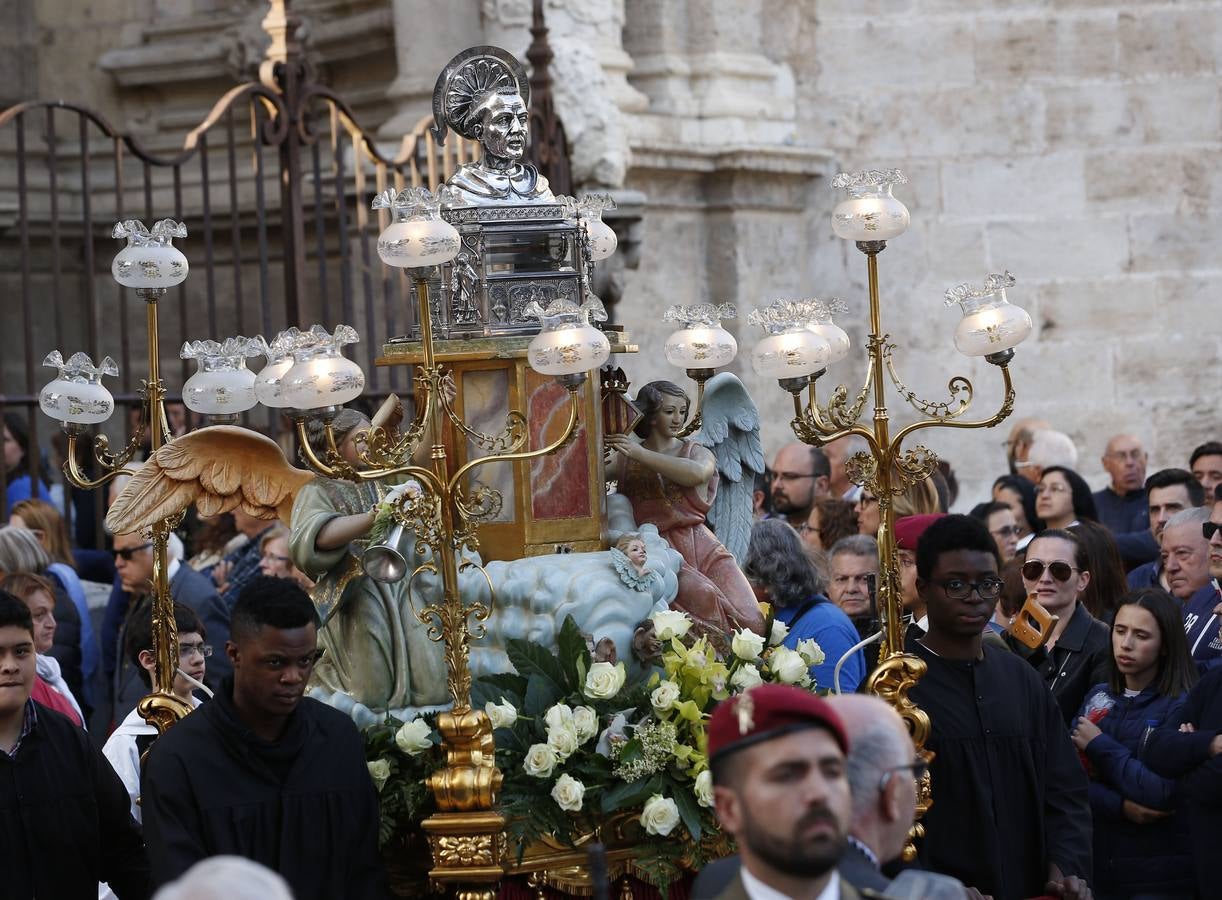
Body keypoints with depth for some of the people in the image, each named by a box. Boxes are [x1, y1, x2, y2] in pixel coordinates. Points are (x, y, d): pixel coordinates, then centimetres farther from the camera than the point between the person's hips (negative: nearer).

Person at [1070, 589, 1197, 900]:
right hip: (1097, 864, 5)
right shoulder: (1097, 697, 6)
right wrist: (1121, 806, -18)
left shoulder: (1183, 708, -10)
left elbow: (1164, 794, -19)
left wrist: (1099, 745, -11)